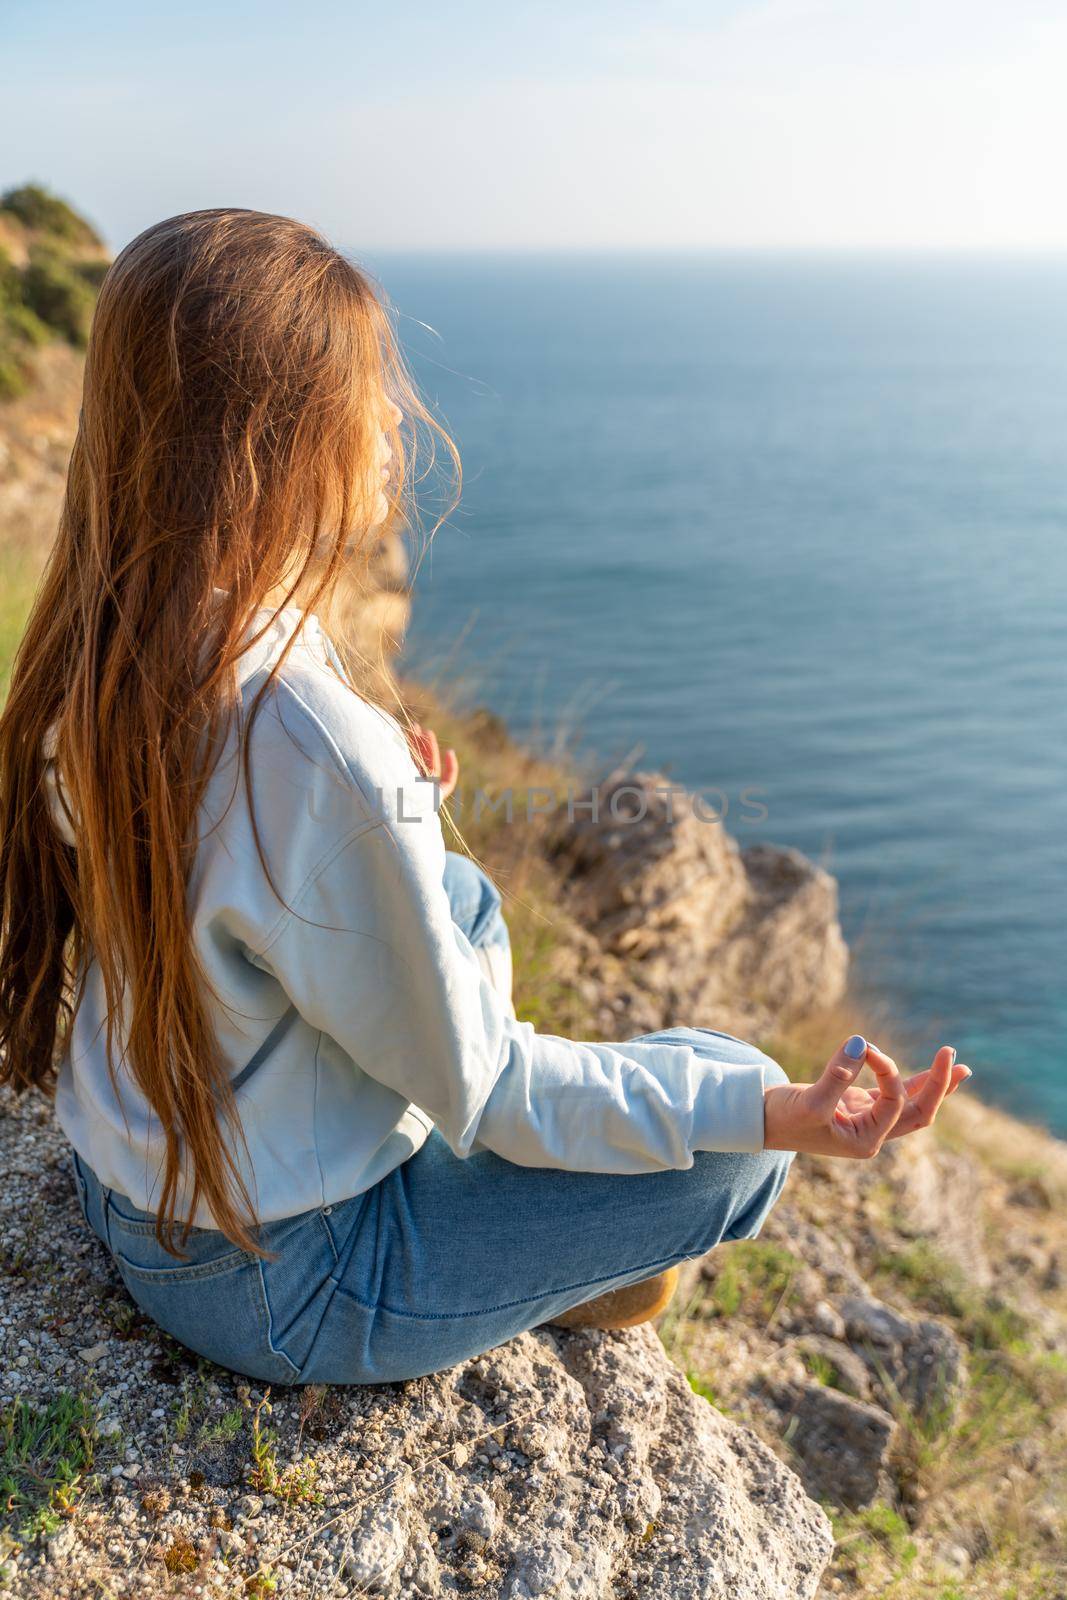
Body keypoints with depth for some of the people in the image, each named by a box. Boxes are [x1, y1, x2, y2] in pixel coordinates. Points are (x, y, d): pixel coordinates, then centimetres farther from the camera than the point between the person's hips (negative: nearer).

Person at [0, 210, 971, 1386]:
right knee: (739, 1140, -2)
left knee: (464, 895, 24)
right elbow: (478, 1082, -23)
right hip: (266, 1278, -8)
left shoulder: (95, 651, -10)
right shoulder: (321, 750, -36)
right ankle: (569, 1284, 28)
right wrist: (781, 1112, -20)